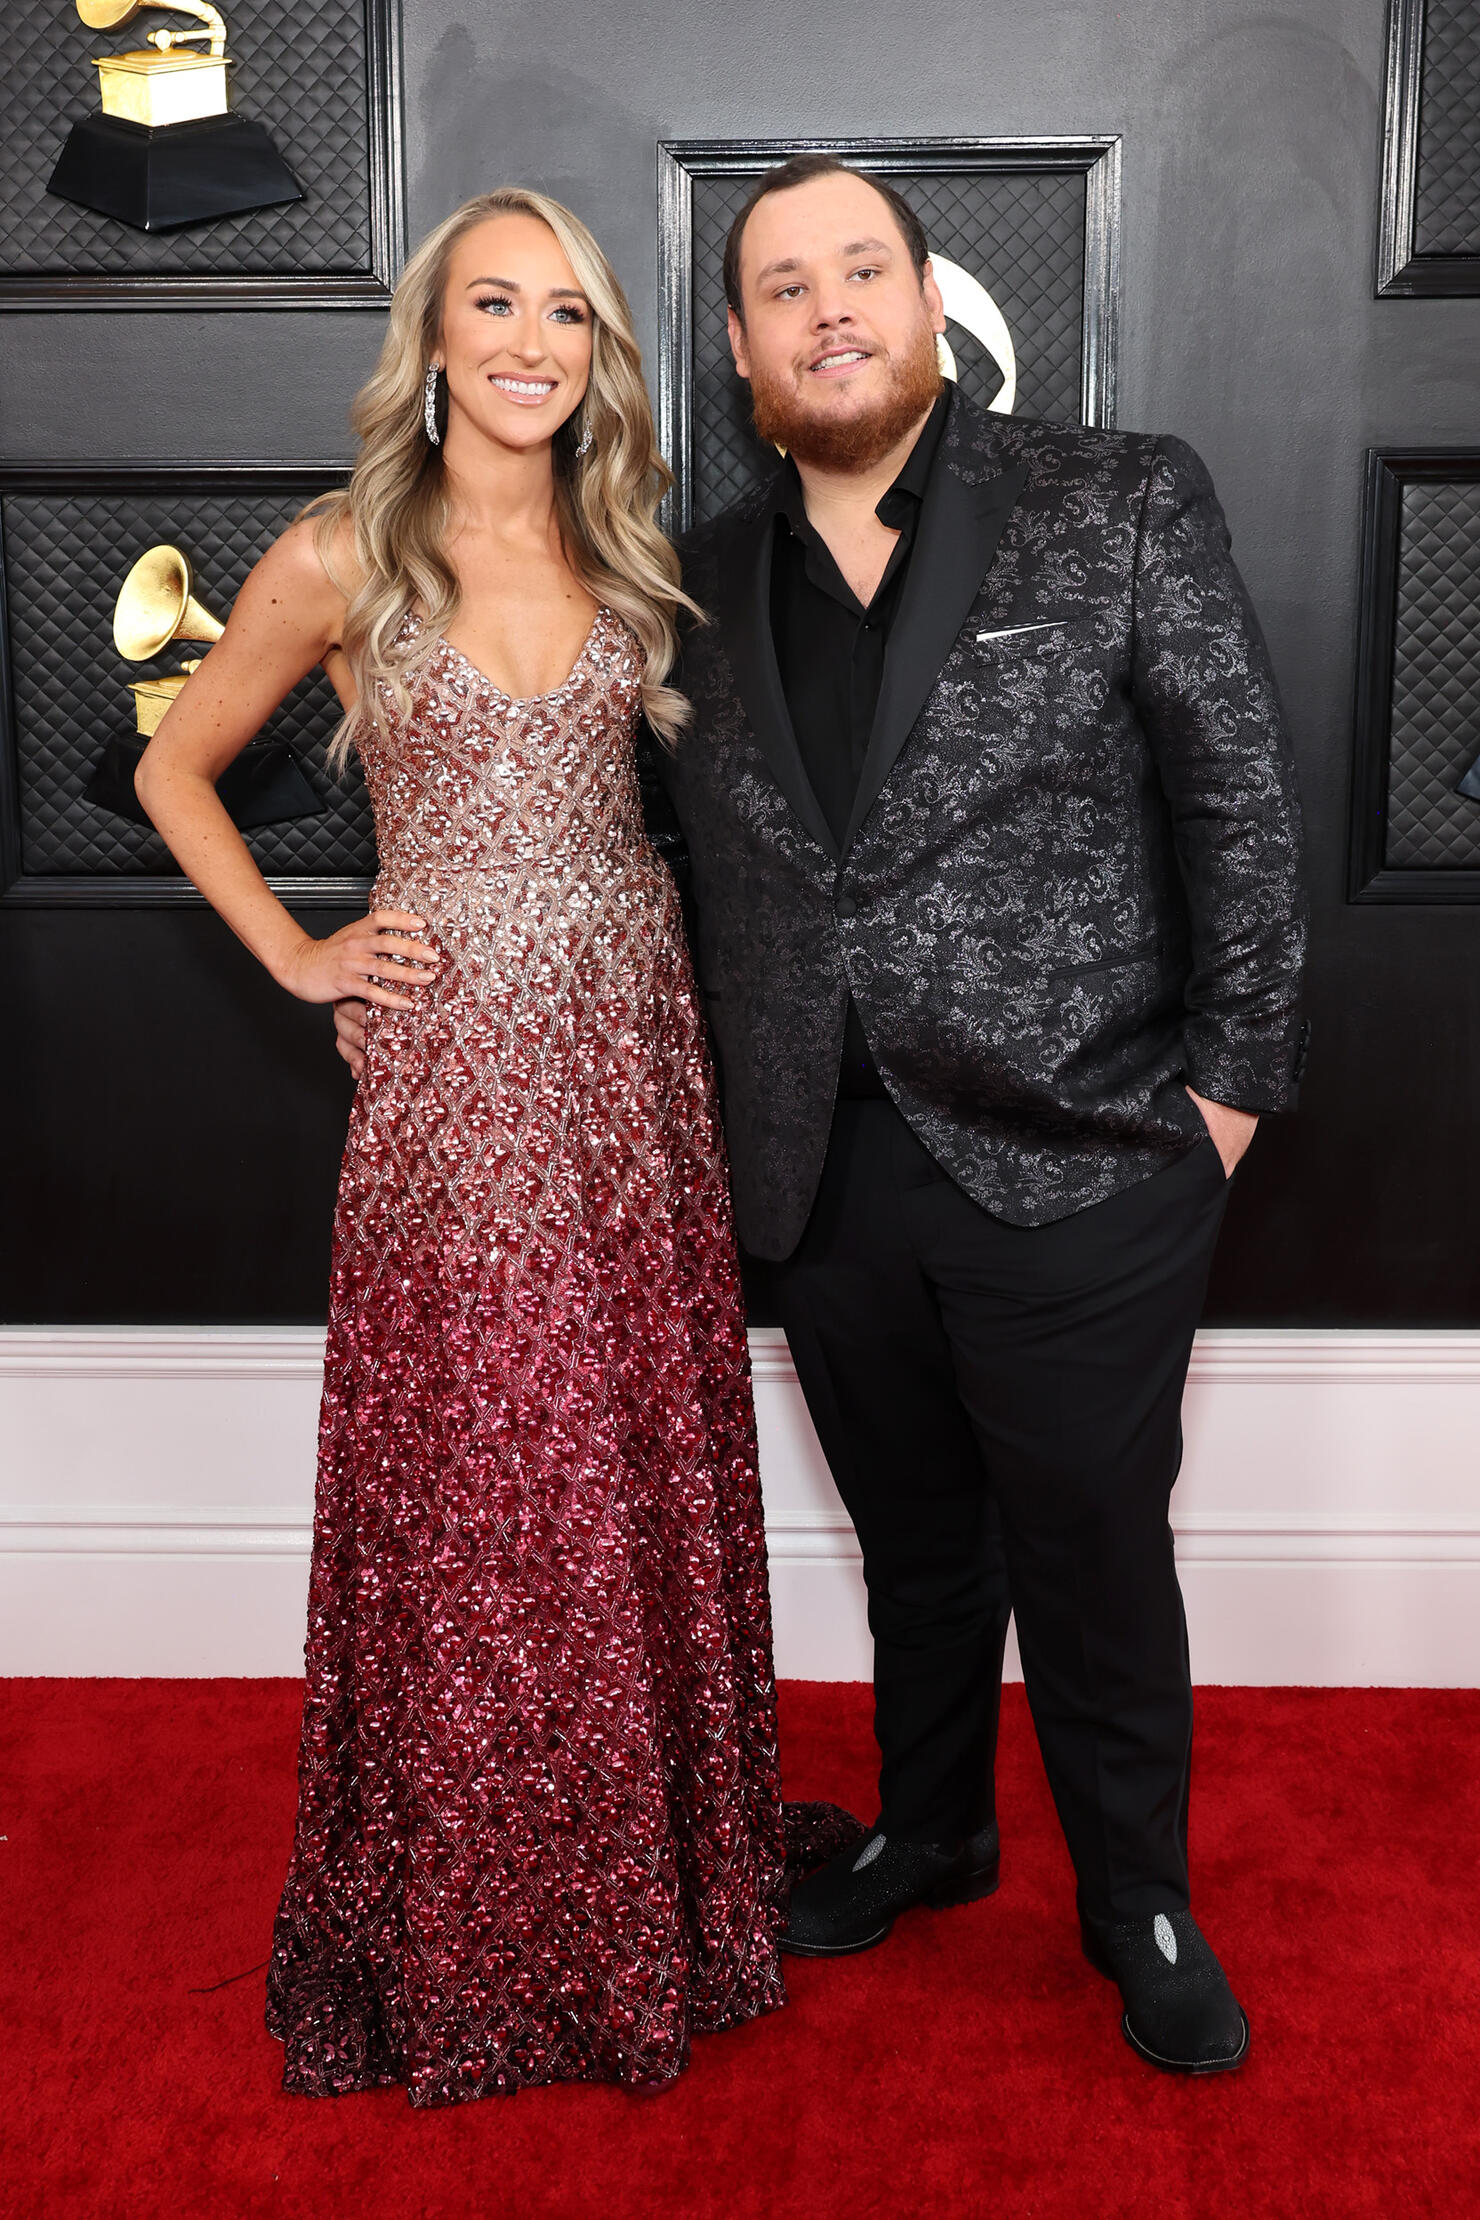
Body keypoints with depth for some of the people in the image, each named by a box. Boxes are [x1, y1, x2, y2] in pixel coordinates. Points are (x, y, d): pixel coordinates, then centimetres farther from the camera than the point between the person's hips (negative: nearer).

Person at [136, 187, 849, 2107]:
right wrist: (295, 954, 0)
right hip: (459, 1070, -3)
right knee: (471, 1499, 3)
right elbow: (176, 769, 9)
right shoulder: (340, 562, -1)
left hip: (635, 1049, 4)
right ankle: (474, 1938, 25)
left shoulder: (628, 555, 10)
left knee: (645, 1476, 9)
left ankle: (660, 1874, 30)